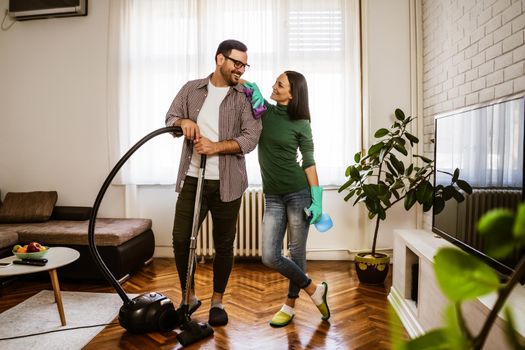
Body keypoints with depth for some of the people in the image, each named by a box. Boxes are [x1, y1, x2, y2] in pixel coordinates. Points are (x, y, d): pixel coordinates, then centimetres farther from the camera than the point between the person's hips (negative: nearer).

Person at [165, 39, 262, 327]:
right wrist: (183, 122, -9)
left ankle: (217, 301, 28)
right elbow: (170, 118, 14)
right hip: (192, 179, 2)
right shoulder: (191, 89, 10)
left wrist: (216, 147, -21)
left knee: (224, 244, 8)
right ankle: (189, 297, 26)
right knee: (181, 239, 3)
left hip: (226, 183, -2)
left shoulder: (245, 97, 1)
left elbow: (250, 138, -8)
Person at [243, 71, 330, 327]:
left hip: (298, 193, -4)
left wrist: (317, 199, -8)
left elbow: (309, 162, -3)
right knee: (270, 257, -1)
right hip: (272, 197, 4)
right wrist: (253, 90, -6)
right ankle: (314, 290, 21)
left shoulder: (301, 124, -4)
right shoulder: (264, 109, 6)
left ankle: (290, 305, 28)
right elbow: (246, 84, 16)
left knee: (296, 253, 6)